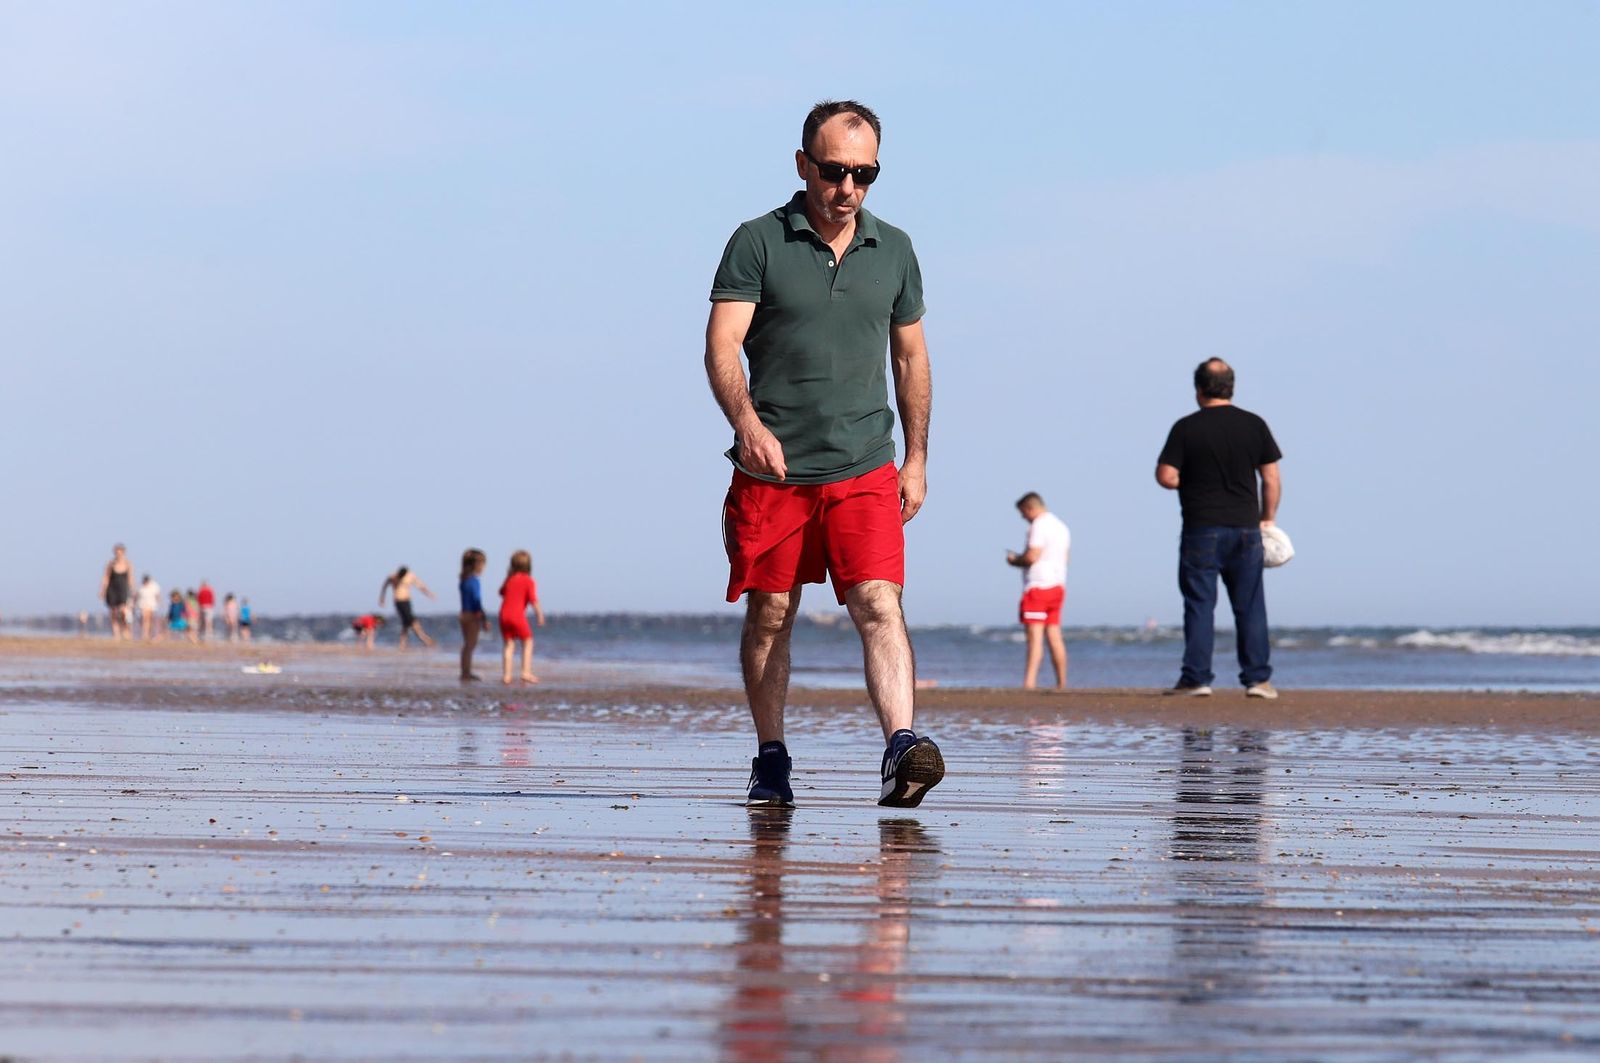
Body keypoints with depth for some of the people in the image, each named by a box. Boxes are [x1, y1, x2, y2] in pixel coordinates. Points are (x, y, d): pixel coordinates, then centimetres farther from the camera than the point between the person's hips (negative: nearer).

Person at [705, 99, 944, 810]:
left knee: (879, 606, -15)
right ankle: (771, 764, 17)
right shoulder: (758, 243, -2)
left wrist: (916, 457, 16)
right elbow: (722, 345, -11)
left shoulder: (893, 251, 9)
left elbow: (910, 357, 19)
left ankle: (901, 750, -27)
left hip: (864, 471, 1)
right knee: (770, 616, 6)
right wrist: (747, 423, -28)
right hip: (771, 468, -1)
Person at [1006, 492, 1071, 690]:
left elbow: (1032, 556, -20)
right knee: (1054, 637, 12)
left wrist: (1015, 560, 0)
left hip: (1038, 587, -9)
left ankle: (1029, 682, -22)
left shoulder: (1039, 525, -11)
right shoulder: (1061, 526, 18)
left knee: (1035, 636, -14)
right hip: (1058, 585, 9)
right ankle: (1061, 683, 13)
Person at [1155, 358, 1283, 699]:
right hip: (1245, 530, 2)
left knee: (1199, 606, 2)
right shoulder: (1254, 425, 3)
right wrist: (1267, 517, 14)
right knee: (1250, 607, 6)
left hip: (1201, 532, -2)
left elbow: (1166, 476, -9)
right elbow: (1271, 479, 3)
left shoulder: (1186, 428, -5)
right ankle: (1258, 678, 3)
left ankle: (1196, 678, 0)